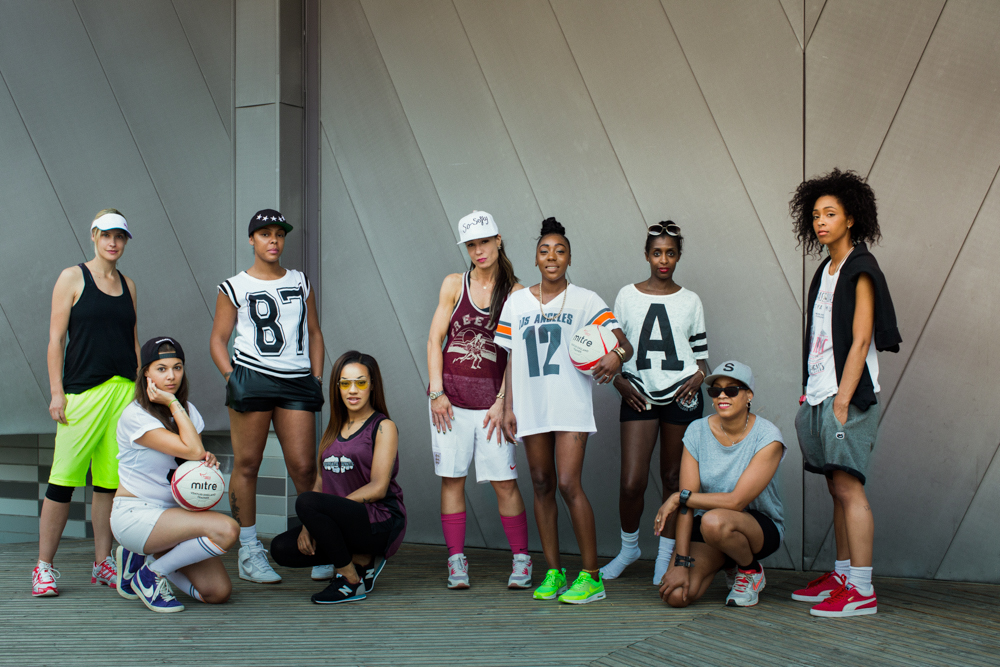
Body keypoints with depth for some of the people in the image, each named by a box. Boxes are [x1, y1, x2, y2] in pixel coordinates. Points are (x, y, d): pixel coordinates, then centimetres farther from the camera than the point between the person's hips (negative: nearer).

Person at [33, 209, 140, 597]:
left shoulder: (128, 285, 16)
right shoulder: (73, 278, 3)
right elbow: (55, 338, -1)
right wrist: (57, 391, -9)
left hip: (125, 391, 4)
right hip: (83, 390, -4)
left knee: (110, 480, 5)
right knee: (63, 479, -6)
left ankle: (103, 564, 13)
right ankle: (44, 567, 3)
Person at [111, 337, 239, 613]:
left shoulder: (187, 410, 9)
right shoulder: (135, 416, -15)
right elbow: (192, 450, -24)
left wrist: (208, 461, -9)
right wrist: (172, 403, -17)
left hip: (173, 512, 7)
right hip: (135, 515, -7)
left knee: (219, 592, -9)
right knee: (227, 529, -29)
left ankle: (142, 558, 13)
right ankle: (151, 575, -7)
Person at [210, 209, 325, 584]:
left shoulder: (301, 283, 17)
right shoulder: (234, 288, 7)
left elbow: (314, 333, 19)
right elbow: (218, 339, 7)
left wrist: (317, 378, 9)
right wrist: (231, 378, -7)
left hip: (297, 383, 2)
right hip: (252, 379, -2)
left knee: (304, 466, -5)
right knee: (246, 465, -2)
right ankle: (249, 553, 6)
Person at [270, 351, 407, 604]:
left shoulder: (383, 427, -3)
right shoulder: (333, 429, 17)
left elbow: (378, 488, -13)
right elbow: (320, 481, 13)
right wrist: (308, 525, -6)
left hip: (382, 522, -7)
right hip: (350, 521, 7)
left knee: (307, 502, -28)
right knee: (281, 549, -12)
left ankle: (351, 580, -14)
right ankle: (362, 560, 3)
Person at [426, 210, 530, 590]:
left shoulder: (516, 292, 2)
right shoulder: (454, 285, 7)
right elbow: (434, 340, 5)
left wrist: (502, 402, -8)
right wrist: (437, 392, -5)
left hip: (491, 397, -2)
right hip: (450, 394, 2)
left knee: (504, 481, -3)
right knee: (451, 478, 3)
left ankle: (521, 559, 10)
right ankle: (457, 562, 12)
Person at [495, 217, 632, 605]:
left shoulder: (585, 300, 1)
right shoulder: (517, 302, 11)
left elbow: (623, 343, -6)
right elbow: (512, 358, 13)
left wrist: (616, 355, -29)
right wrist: (508, 407, 8)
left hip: (571, 405, -4)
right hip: (532, 407, 4)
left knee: (569, 484, -13)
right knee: (542, 485, 7)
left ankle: (591, 576, -5)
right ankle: (553, 572, 17)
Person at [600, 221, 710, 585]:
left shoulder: (690, 301, 8)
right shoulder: (627, 296, 6)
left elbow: (701, 352, 12)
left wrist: (700, 376, -7)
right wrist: (619, 381, -6)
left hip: (681, 395, 1)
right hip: (639, 395, 0)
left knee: (673, 478, 4)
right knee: (632, 482, -7)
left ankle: (666, 555, 19)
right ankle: (629, 547, 18)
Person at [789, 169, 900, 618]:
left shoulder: (861, 269, -6)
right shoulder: (825, 272, 18)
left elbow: (860, 341, -13)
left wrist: (842, 400, -18)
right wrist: (810, 395, 14)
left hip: (847, 394, -8)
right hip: (821, 393, 8)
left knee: (848, 486, -10)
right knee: (838, 487, 11)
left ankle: (862, 590, -7)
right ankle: (842, 575, 19)